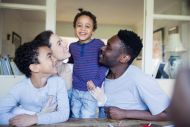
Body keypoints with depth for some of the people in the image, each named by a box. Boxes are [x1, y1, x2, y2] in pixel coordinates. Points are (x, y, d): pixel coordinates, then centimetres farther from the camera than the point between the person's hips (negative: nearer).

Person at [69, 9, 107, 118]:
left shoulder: (99, 44, -9)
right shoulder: (72, 46, 5)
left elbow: (105, 64, -11)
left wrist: (96, 83, -18)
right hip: (75, 91, 5)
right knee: (75, 119, 17)